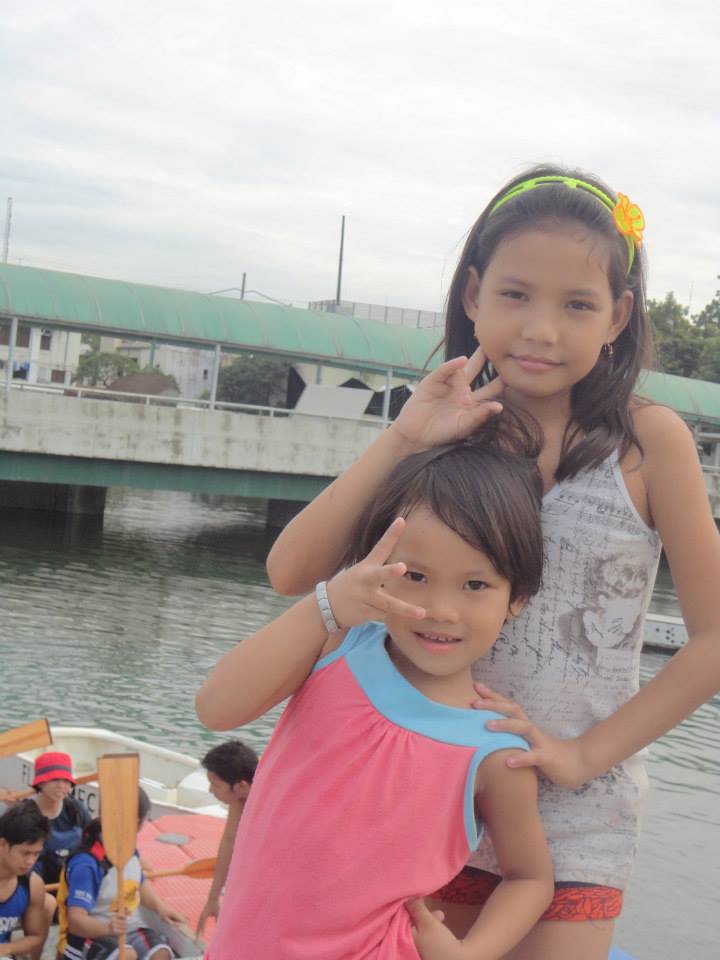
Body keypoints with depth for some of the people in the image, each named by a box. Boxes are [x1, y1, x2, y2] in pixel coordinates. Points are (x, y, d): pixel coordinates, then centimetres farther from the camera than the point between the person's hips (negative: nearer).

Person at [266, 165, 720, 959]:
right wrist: (403, 439, -19)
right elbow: (290, 573, -11)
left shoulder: (647, 440, -10)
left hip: (572, 815, -2)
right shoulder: (451, 433, -2)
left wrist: (584, 754, -10)